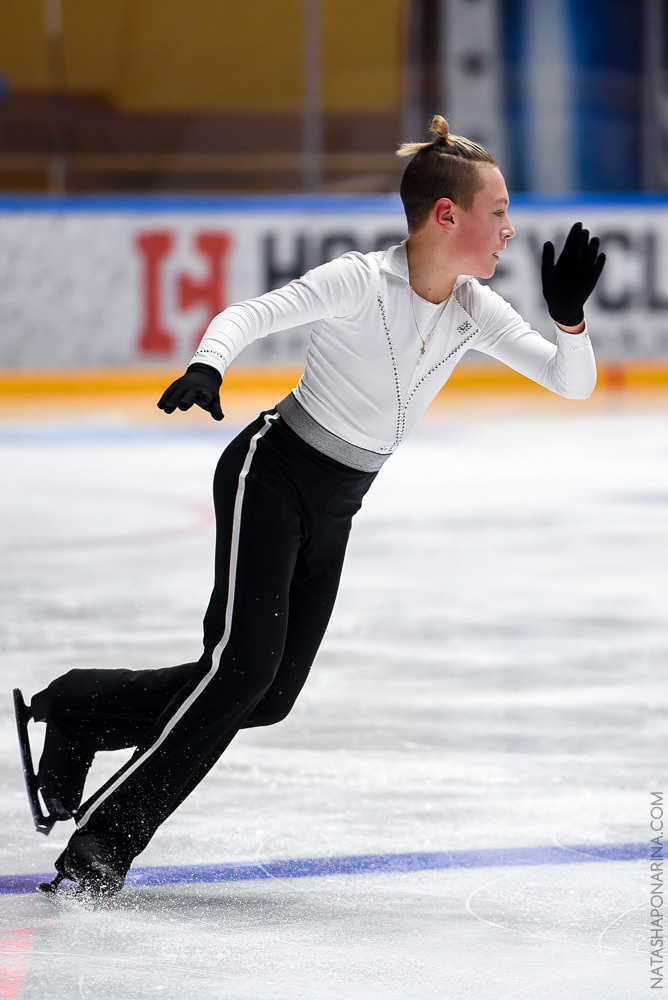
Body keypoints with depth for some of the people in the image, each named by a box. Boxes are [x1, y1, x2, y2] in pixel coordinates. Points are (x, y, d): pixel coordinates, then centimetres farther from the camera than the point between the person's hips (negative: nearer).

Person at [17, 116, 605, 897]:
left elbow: (572, 383, 0)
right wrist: (206, 367, -44)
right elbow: (251, 314, -24)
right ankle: (100, 838, -16)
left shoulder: (475, 312, 0)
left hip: (332, 509, 7)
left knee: (268, 696, 3)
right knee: (243, 664, -21)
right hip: (271, 475, -7)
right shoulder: (361, 283, -19)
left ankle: (77, 710, 20)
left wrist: (570, 317, -20)